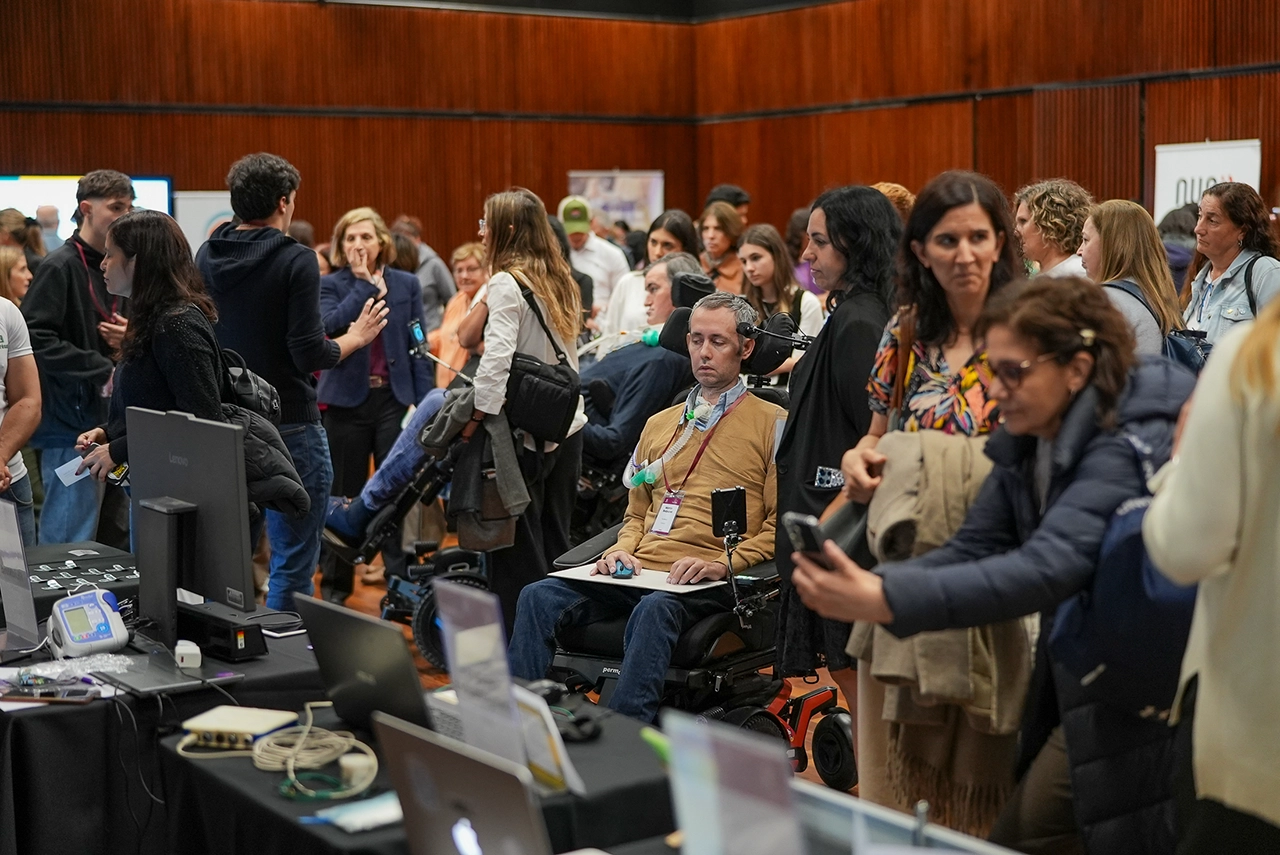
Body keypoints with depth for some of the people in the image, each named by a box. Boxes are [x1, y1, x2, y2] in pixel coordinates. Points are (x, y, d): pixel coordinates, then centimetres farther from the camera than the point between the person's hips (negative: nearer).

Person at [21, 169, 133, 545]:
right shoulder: (61, 267, -9)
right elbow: (37, 340, -18)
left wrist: (130, 339, 2)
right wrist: (103, 370, -20)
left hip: (104, 420, 8)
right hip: (70, 419, -8)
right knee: (69, 539, -5)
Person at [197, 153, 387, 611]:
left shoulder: (207, 257, 5)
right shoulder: (295, 261, -14)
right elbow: (311, 354, -17)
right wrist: (357, 336, 1)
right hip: (289, 427, -6)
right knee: (293, 564, 1)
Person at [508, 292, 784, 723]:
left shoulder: (773, 423, 8)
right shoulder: (659, 424, 27)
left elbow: (782, 523, 0)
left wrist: (724, 563, -14)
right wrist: (621, 551, 8)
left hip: (711, 585, -5)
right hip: (640, 573, 6)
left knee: (654, 610, -39)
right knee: (539, 597, -19)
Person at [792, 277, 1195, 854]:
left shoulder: (1129, 446, -24)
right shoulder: (1027, 443, 3)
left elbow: (1044, 569, -36)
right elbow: (972, 548, -1)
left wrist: (883, 600, -43)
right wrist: (862, 583, -20)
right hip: (1070, 686, 8)